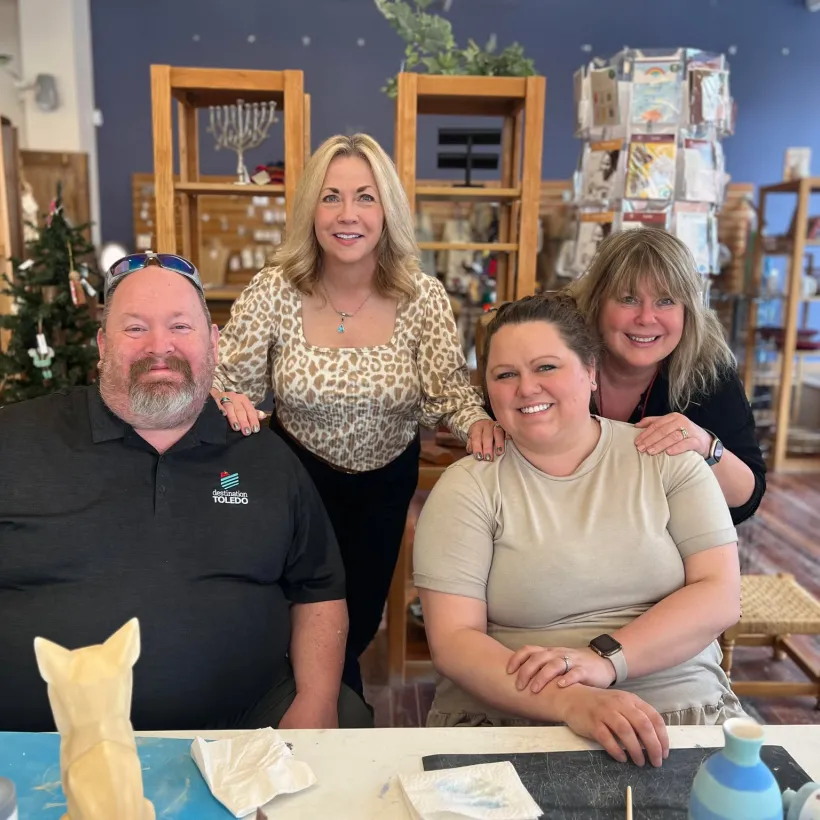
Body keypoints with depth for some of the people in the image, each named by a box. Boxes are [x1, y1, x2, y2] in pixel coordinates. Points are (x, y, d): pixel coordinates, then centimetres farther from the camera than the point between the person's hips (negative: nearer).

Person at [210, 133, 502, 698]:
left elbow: (448, 389, -15)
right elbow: (231, 382, -13)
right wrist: (226, 401, -36)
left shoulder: (424, 298, -18)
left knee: (362, 618, 20)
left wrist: (477, 421, -37)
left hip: (386, 481, 2)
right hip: (298, 475, -1)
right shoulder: (272, 292, -19)